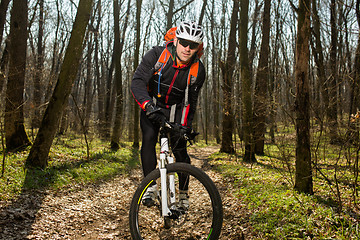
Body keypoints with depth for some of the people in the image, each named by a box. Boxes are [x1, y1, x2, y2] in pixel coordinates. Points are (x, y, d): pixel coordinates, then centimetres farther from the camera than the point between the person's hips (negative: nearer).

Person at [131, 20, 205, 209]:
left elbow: (191, 101, -7)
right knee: (148, 139, -23)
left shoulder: (198, 69, -16)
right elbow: (137, 82, -31)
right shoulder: (156, 55, -23)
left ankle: (183, 193, 12)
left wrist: (187, 126, -14)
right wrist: (148, 104, -47)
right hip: (152, 106, -1)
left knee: (180, 150, -6)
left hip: (176, 109, 1)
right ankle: (150, 186, -12)